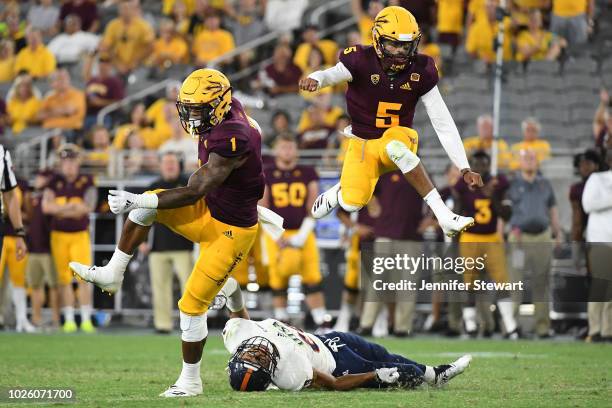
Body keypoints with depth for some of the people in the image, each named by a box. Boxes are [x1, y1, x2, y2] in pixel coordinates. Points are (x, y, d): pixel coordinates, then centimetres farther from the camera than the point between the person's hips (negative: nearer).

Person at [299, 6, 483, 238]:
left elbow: (444, 124, -9)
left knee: (394, 143, -37)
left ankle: (444, 215, -38)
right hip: (363, 143, 0)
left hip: (398, 139, 0)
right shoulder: (362, 62, -16)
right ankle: (338, 191, 22)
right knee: (351, 204, -19)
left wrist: (465, 169, -15)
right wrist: (315, 79, -64)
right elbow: (333, 74, -38)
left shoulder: (419, 72, -11)